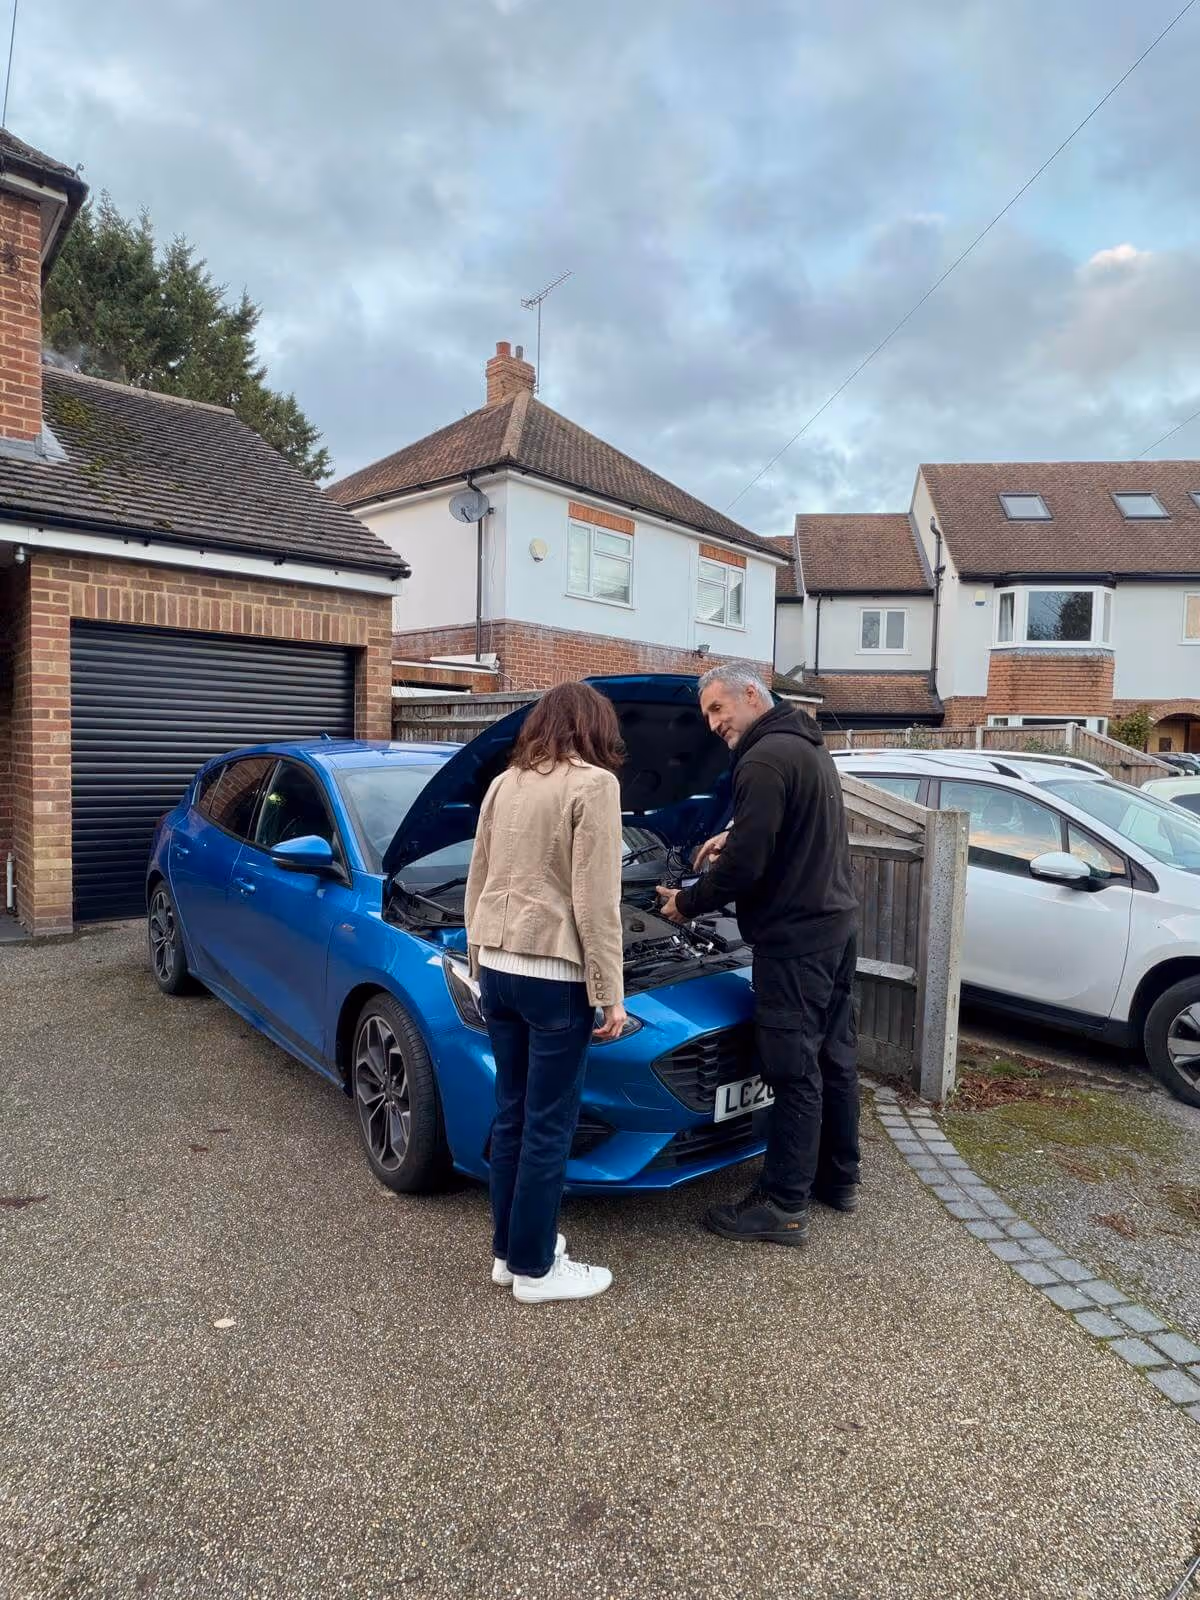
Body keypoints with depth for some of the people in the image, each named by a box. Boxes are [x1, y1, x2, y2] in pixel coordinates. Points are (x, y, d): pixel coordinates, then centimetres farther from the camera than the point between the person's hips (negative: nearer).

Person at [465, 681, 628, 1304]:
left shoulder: (503, 784, 11)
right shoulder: (593, 784, -10)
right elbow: (595, 902, -14)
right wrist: (611, 993, -9)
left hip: (496, 967, 7)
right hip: (555, 975, -7)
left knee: (511, 1113, 18)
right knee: (548, 1125, 6)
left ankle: (507, 1251, 31)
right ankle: (534, 1267, 19)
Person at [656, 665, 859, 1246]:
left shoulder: (764, 761, -18)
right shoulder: (809, 746, 14)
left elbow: (743, 867, -21)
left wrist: (688, 902, -5)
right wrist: (735, 835, 14)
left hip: (794, 939, -10)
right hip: (835, 924, 10)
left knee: (794, 1070, -2)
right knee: (833, 1056, 17)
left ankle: (784, 1207, 8)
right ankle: (838, 1177, 31)